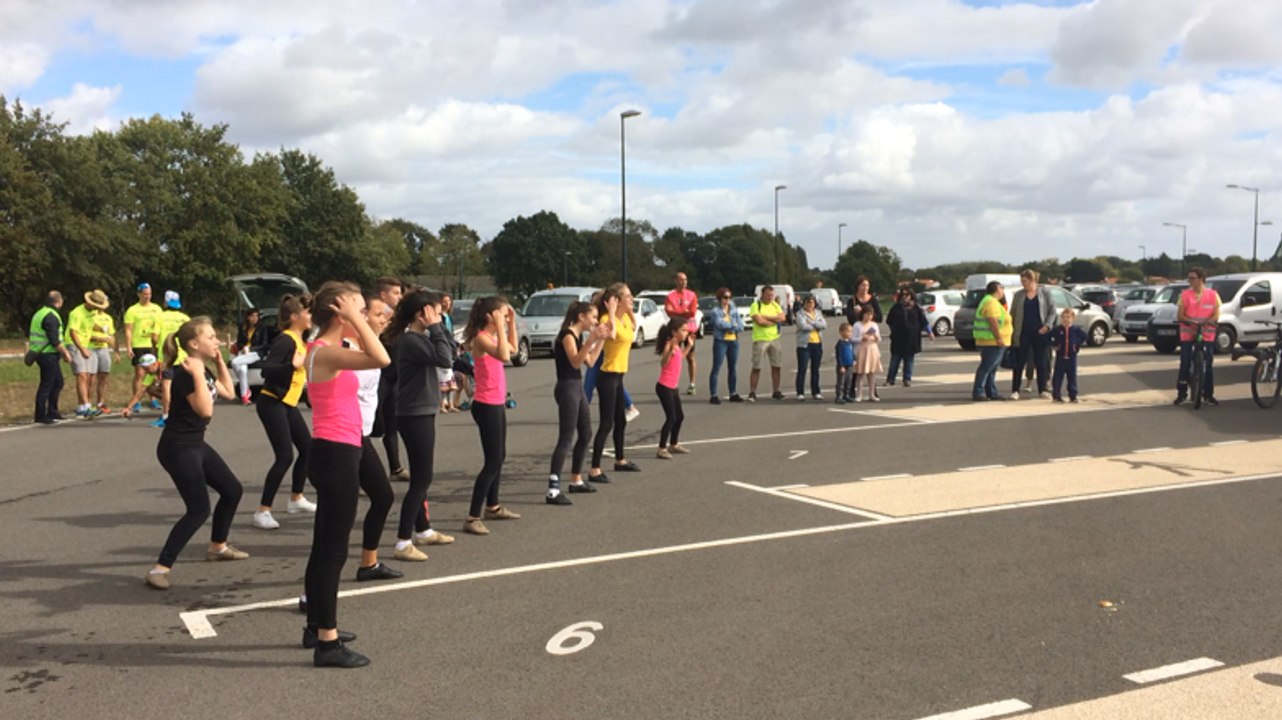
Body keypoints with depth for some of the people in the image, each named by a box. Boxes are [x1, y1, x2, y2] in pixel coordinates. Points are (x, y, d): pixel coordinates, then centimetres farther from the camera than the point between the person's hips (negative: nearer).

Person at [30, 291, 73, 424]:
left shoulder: (40, 313, 15)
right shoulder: (51, 317, -17)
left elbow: (29, 334, 21)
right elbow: (54, 340, -22)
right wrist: (65, 353, -13)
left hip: (40, 353, 10)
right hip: (48, 355, -10)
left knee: (58, 382, 17)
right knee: (46, 385, -5)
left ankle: (52, 412, 22)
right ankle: (41, 416, -1)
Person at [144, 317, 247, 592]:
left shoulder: (203, 370, 8)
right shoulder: (185, 373, -20)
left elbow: (229, 393, 19)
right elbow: (205, 410, -28)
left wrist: (220, 363, 12)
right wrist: (198, 374, -28)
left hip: (196, 445, 10)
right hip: (177, 448, -10)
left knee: (232, 489, 18)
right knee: (199, 510, -14)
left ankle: (217, 547, 37)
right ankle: (159, 569, -12)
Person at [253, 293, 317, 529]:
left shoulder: (299, 340, 11)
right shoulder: (285, 340, -17)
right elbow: (266, 369, -28)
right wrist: (293, 365, -39)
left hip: (288, 404, 10)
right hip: (272, 404, -10)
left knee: (307, 448, 14)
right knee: (284, 457, -14)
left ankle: (296, 499, 29)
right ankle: (262, 511, -9)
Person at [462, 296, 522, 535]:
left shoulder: (492, 336, 9)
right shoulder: (481, 338, -18)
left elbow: (513, 348, 25)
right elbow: (504, 356, -36)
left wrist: (512, 322, 15)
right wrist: (500, 326, -28)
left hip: (497, 404, 10)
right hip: (486, 406, -10)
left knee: (499, 457, 20)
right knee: (493, 462, -10)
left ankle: (492, 507, 34)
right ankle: (472, 518, -9)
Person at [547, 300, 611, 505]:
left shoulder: (577, 336, 15)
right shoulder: (567, 335, -14)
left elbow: (590, 362, 17)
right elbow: (575, 362, -28)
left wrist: (601, 340, 14)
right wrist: (591, 339, -37)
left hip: (577, 388, 10)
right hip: (567, 389, -10)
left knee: (586, 435, 17)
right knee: (565, 439, -13)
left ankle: (576, 480, 30)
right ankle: (553, 490, -15)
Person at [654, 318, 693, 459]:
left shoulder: (678, 345, 11)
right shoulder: (669, 344, -17)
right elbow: (663, 363, -32)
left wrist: (689, 346, 26)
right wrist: (671, 350, -46)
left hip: (673, 387, 10)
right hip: (664, 387, -10)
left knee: (679, 416, 17)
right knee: (671, 418, -11)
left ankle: (673, 445, 31)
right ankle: (661, 449, -6)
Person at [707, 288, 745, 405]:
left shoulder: (734, 310, 12)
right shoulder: (716, 311, -3)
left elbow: (741, 326, 2)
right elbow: (720, 323, -20)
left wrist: (729, 327, -12)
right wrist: (733, 324, -7)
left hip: (733, 341, 6)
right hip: (720, 341, -5)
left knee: (733, 368, 11)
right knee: (716, 368, -7)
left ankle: (733, 394, 20)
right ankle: (713, 395, -8)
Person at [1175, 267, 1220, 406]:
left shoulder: (1213, 295, 1)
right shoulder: (1185, 295, 1)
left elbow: (1216, 315, -1)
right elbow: (1180, 316, -1)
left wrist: (1206, 322, -21)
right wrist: (1191, 322, -20)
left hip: (1207, 335, 0)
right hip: (1187, 335, 0)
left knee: (1208, 365, 2)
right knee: (1185, 365, -3)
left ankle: (1208, 395, 12)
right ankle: (1181, 394, 7)